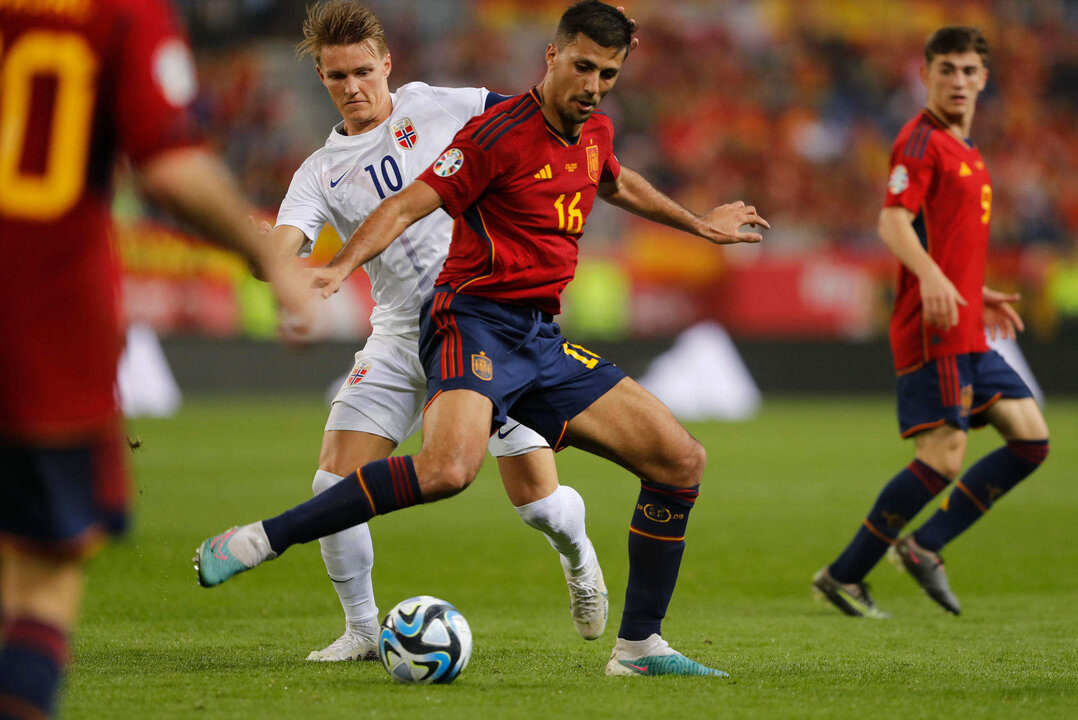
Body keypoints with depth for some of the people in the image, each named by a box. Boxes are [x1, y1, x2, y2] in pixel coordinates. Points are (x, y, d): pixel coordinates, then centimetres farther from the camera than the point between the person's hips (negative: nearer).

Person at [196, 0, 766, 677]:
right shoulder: (502, 131, -12)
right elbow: (408, 206, -17)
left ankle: (638, 645, 12)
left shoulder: (596, 132, 12)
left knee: (682, 461, 2)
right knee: (449, 466, -36)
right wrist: (341, 266, -32)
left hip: (543, 340, 8)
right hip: (477, 321, -8)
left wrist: (697, 223, 48)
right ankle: (260, 540, -26)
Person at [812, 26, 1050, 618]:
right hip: (933, 330, -10)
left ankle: (925, 547, 6)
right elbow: (894, 220, -22)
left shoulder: (964, 150, 21)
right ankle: (844, 575, -4)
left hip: (968, 336, 10)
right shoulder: (921, 140, -8)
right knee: (943, 459, -14)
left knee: (1031, 438, 3)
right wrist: (931, 276, -38)